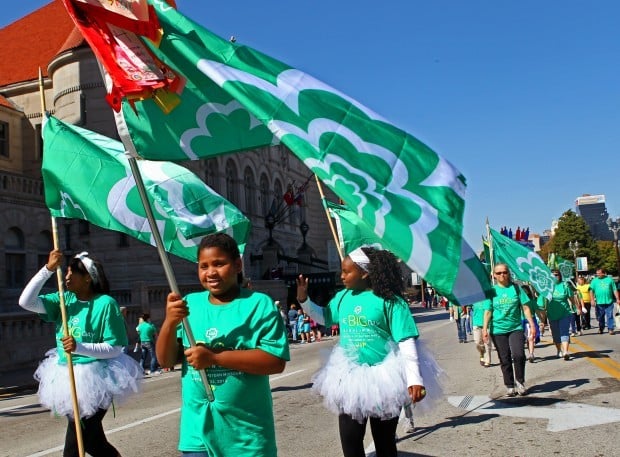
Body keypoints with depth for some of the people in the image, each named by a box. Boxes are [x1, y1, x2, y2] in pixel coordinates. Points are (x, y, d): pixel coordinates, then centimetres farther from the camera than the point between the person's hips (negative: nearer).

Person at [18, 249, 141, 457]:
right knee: (90, 439, 18)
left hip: (94, 377, -6)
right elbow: (26, 302, -6)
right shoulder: (65, 299, 3)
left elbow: (114, 349, -17)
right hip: (67, 376, 7)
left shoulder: (105, 303, -15)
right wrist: (48, 269, -12)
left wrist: (79, 347, -31)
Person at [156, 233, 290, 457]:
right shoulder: (189, 304, 4)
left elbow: (276, 361, -16)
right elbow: (165, 360, 4)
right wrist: (169, 323, -15)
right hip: (197, 429, 3)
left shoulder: (259, 304, -8)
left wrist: (214, 357, -20)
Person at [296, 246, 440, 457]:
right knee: (349, 438, 9)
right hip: (350, 377, 5)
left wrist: (414, 379, -23)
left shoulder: (389, 300, -15)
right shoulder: (342, 297, 2)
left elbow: (406, 341, -16)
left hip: (383, 377, -4)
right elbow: (324, 317, 20)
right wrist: (304, 300, 4)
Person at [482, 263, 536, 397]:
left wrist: (531, 324, -2)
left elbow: (525, 307, 3)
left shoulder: (516, 288, 2)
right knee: (505, 360, 5)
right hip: (498, 330, 1)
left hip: (516, 328, 0)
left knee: (518, 355, -16)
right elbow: (488, 311, 0)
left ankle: (519, 382, 5)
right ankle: (510, 386, 18)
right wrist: (485, 329, -7)